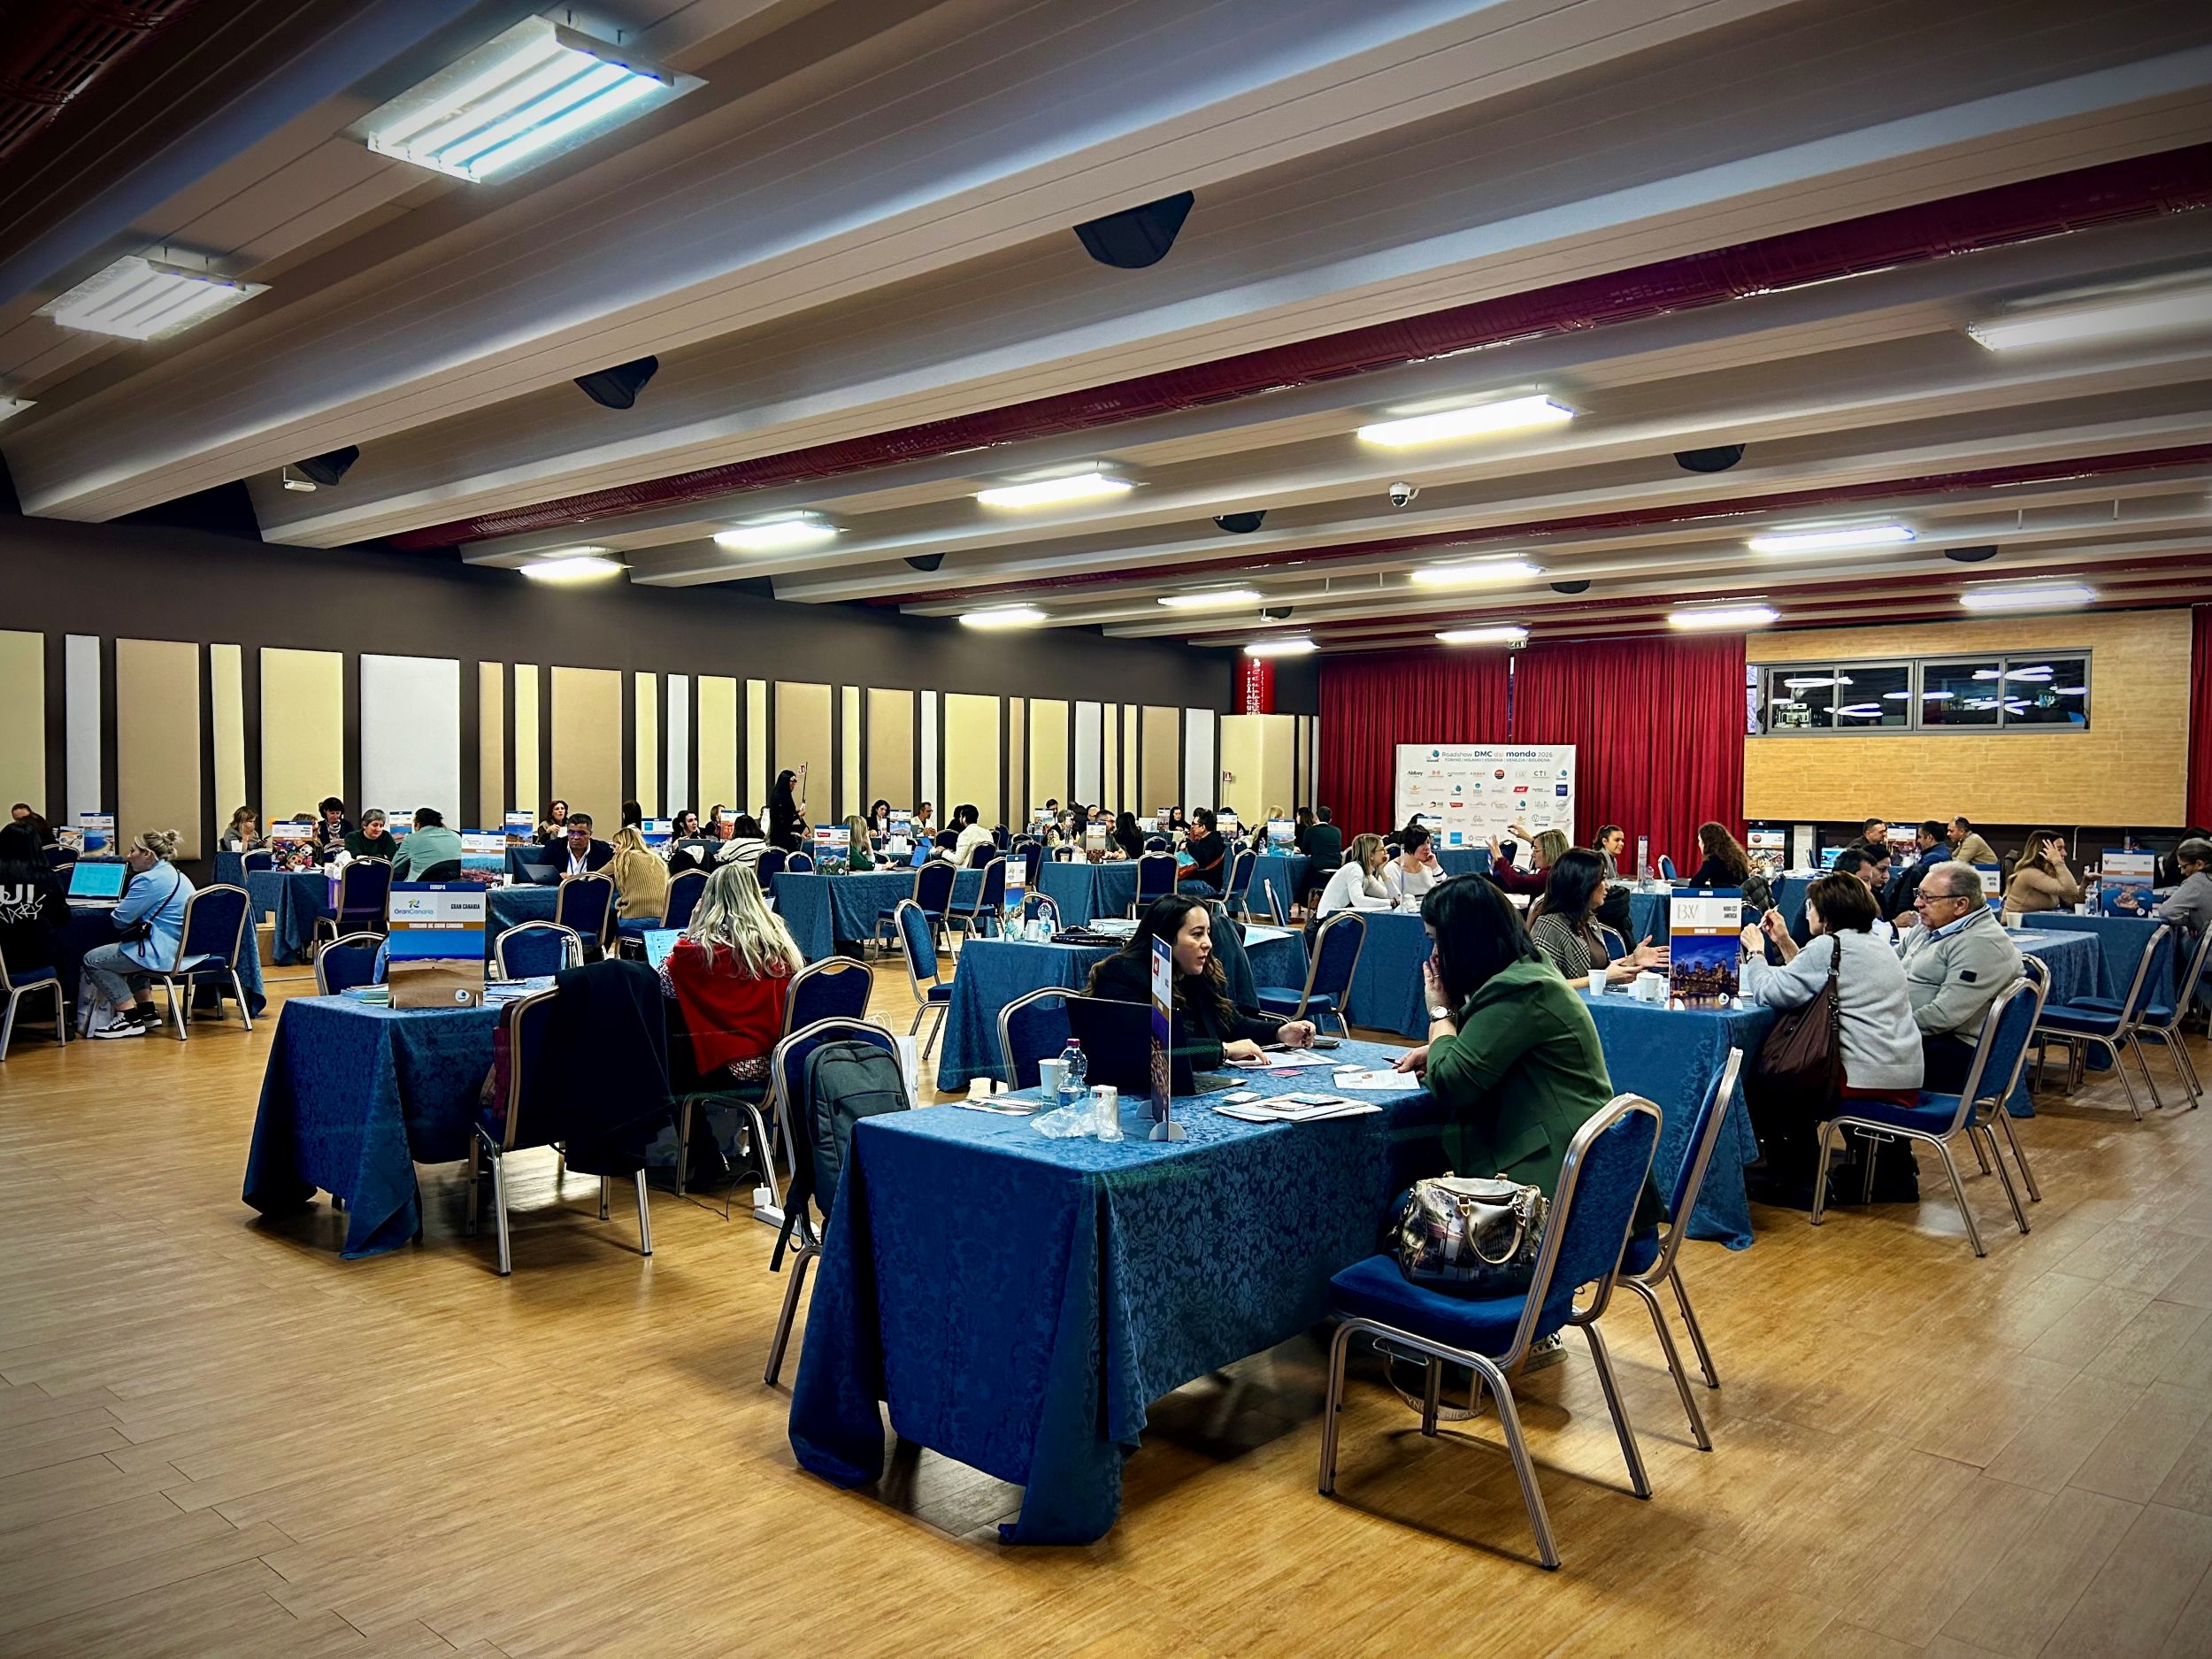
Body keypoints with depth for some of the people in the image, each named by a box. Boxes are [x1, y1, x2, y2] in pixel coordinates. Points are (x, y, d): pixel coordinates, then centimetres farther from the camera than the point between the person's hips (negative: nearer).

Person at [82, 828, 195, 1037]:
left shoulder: (149, 880, -16)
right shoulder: (178, 876, 16)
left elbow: (121, 919, -12)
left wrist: (113, 910, 9)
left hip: (162, 953, -11)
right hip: (182, 948, 11)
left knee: (92, 960, 4)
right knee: (130, 952, 37)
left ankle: (131, 1020, 1)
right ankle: (147, 1012, 27)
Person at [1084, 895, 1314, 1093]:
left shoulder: (1205, 974, 12)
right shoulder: (1122, 976, -14)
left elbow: (1233, 1024, 23)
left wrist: (1280, 1032, 5)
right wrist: (1224, 1050, -23)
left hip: (1200, 1088, 8)